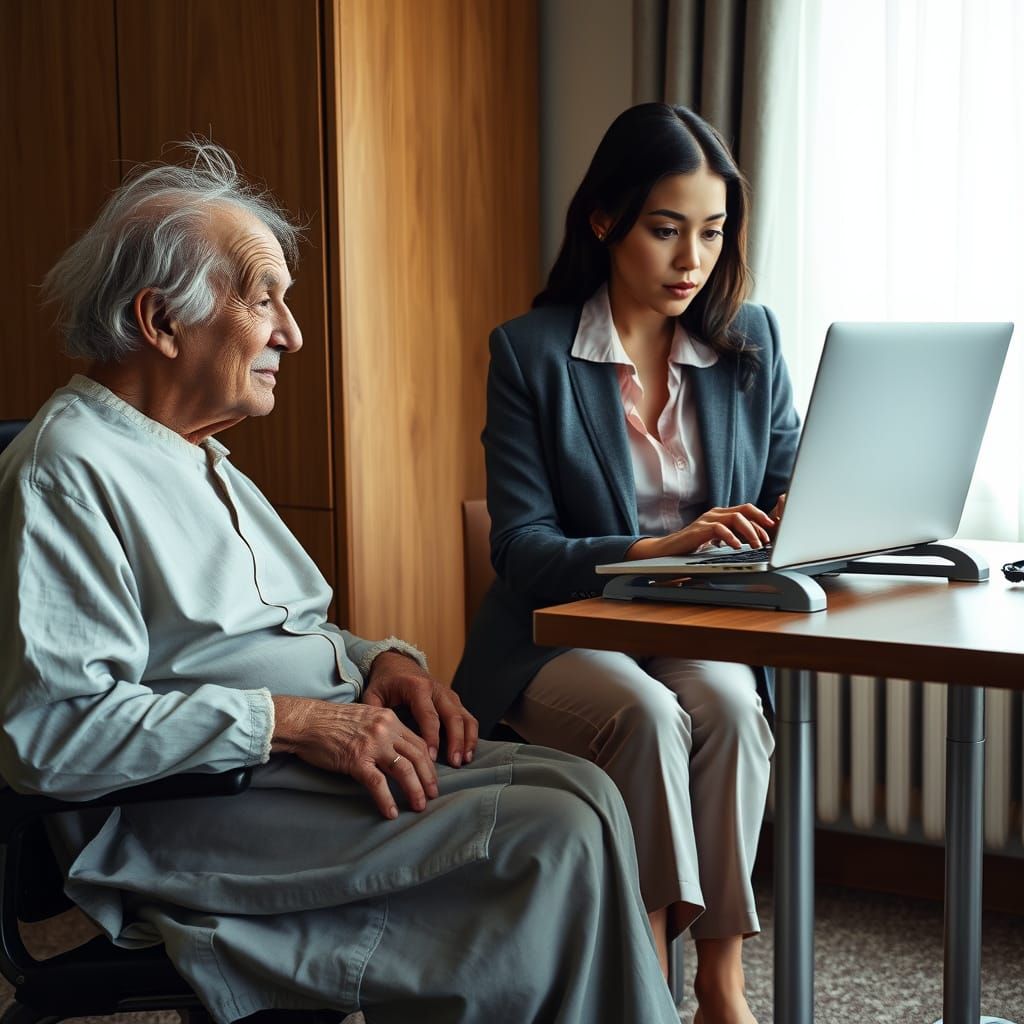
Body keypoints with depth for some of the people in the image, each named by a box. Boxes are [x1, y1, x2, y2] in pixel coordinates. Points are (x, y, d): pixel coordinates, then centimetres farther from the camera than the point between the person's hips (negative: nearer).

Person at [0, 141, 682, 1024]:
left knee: (581, 791, -11)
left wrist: (378, 659, 5)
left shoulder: (203, 462, 21)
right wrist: (291, 720, -21)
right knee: (555, 838, -22)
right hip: (194, 817, -9)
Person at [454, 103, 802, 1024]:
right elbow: (521, 548, -9)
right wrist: (661, 548, -25)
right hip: (562, 633, -2)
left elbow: (786, 491, 11)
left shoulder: (751, 342, 7)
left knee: (725, 705, -31)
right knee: (646, 715, -33)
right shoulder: (530, 352, -4)